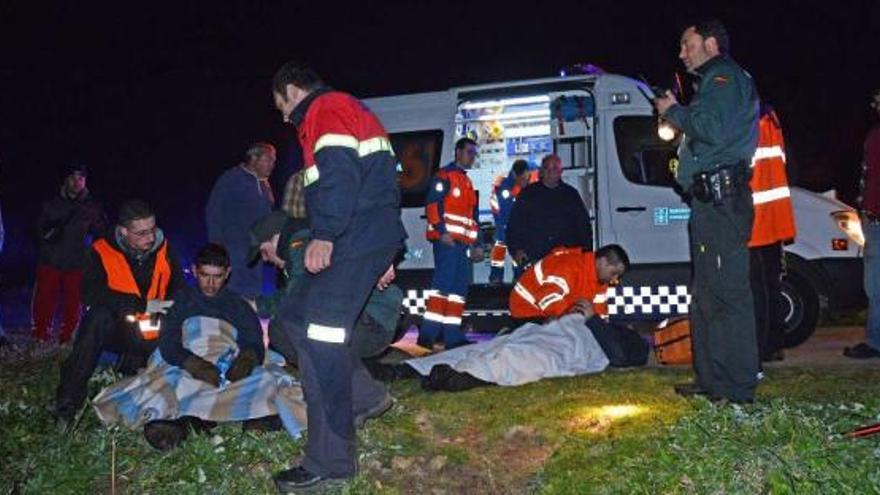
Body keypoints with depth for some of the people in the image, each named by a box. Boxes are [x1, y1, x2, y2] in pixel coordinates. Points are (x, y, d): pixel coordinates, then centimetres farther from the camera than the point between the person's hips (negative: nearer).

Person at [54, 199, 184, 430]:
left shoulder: (164, 249, 0)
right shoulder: (102, 251, -9)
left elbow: (179, 288, 6)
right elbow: (91, 294, -23)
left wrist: (166, 309, -16)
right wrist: (142, 304, -26)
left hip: (150, 337, 3)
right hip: (116, 330, -3)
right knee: (99, 316, -33)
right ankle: (68, 402, -29)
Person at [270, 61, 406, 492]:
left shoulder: (326, 109, -3)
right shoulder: (352, 110, 28)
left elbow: (340, 173, -21)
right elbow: (377, 180, 28)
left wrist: (324, 236, -26)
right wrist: (383, 254, 28)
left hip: (353, 241, -10)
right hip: (376, 237, 10)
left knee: (321, 339, -11)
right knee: (294, 315, 16)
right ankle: (366, 394, 19)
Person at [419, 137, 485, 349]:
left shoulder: (467, 182, 26)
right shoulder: (445, 175, -1)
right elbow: (432, 204, -13)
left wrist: (477, 244, 22)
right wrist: (442, 231, -21)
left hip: (463, 242, 9)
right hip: (447, 240, -9)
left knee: (460, 287, 5)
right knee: (444, 282, -16)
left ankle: (452, 334, 7)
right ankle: (428, 333, -16)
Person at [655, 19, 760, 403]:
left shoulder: (725, 76, -5)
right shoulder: (715, 82, 28)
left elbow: (713, 130, -21)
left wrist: (674, 112, -7)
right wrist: (676, 112, 19)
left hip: (721, 200, -11)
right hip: (713, 199, 11)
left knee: (727, 292, -11)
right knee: (706, 294, 14)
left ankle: (737, 388, -9)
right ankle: (711, 379, 21)